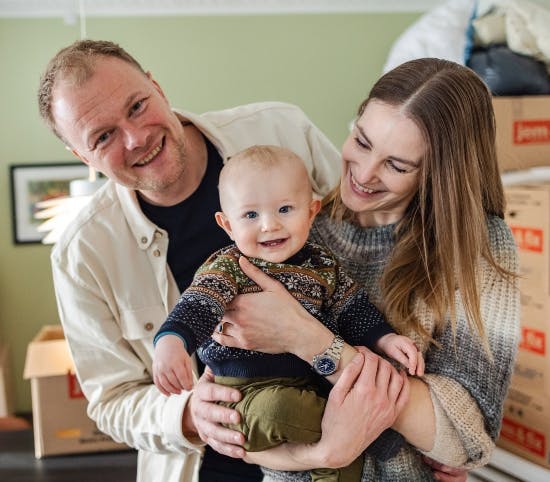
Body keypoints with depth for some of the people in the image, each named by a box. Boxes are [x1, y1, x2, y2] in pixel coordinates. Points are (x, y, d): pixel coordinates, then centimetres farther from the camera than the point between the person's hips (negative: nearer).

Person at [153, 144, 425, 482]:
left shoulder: (323, 266, 8)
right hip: (245, 391, -4)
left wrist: (386, 339, -4)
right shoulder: (226, 268, -7)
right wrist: (171, 341, -42)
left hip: (309, 383, 5)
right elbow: (196, 307, -22)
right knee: (274, 408, -33)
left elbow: (353, 310, 13)